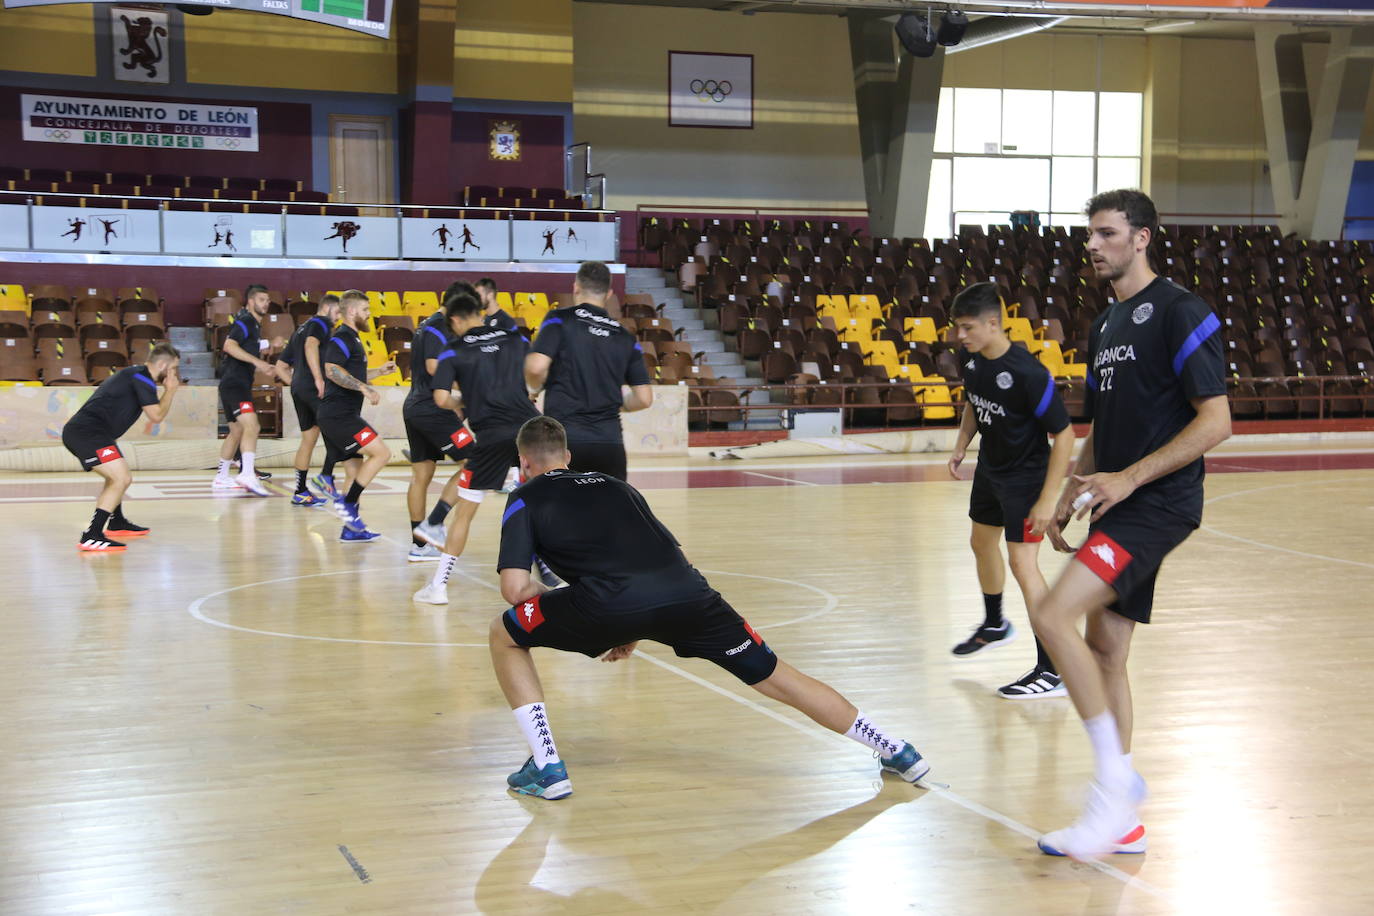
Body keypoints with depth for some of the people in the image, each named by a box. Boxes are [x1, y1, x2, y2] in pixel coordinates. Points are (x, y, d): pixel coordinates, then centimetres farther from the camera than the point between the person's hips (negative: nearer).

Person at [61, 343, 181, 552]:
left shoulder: (134, 374, 22)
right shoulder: (141, 377, -8)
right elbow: (156, 415, -8)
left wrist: (169, 388, 22)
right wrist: (170, 390, 5)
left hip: (78, 432, 11)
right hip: (87, 432, -11)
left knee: (120, 477, 29)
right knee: (121, 479, -20)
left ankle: (116, 524, 49)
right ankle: (91, 537, -26)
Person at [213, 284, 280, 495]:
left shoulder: (254, 324, 21)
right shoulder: (245, 321, -9)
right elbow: (229, 345, -23)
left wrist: (265, 367, 24)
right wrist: (256, 361, -28)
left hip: (241, 384, 11)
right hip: (234, 383, -11)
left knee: (237, 432, 17)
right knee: (251, 425, -24)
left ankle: (222, 477, 26)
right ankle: (247, 474, -36)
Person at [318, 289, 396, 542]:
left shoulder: (351, 339, 23)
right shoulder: (342, 338, -10)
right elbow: (332, 371, -25)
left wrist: (378, 371, 28)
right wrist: (364, 388, -28)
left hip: (341, 416, 11)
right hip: (339, 415, -11)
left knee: (356, 470, 10)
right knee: (381, 453, -16)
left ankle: (351, 528, 11)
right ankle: (348, 503, -15)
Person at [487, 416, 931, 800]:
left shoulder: (525, 498, 19)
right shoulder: (614, 485, 33)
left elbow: (515, 588, 6)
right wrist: (632, 631, 44)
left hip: (609, 601, -5)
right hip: (686, 592, 5)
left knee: (505, 636, 19)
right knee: (773, 677, 19)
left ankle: (547, 768, 13)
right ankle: (898, 752, 24)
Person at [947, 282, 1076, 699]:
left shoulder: (1026, 373, -30)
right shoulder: (972, 361, -6)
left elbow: (1064, 435, -26)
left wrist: (1047, 500, -28)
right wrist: (961, 446, 0)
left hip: (1025, 477, -9)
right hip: (990, 469, 9)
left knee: (1022, 563, -14)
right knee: (982, 543, 24)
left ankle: (1051, 671, -9)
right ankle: (994, 625, 51)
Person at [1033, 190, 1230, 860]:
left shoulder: (1178, 312, -10)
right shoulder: (1107, 324, 18)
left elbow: (1216, 421, -16)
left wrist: (1130, 477, -20)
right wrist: (1071, 496, 14)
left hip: (1159, 503, -9)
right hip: (1118, 508, 9)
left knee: (1053, 616, -22)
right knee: (1104, 654, 10)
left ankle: (1116, 779, -13)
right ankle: (1120, 822, 19)